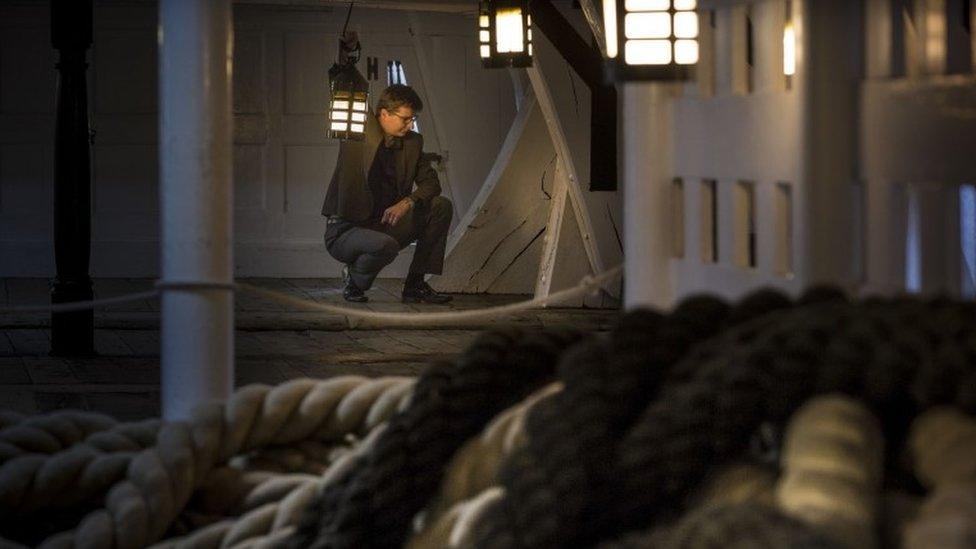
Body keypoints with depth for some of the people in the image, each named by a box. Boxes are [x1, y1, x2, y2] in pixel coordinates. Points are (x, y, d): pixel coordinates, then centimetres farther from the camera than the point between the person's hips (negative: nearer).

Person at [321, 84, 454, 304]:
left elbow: (430, 182, 2)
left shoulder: (412, 142, 5)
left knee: (441, 207, -9)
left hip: (386, 224, 6)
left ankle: (415, 284, -3)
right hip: (344, 231, -6)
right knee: (386, 245, -38)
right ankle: (354, 276, -2)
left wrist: (407, 202, -15)